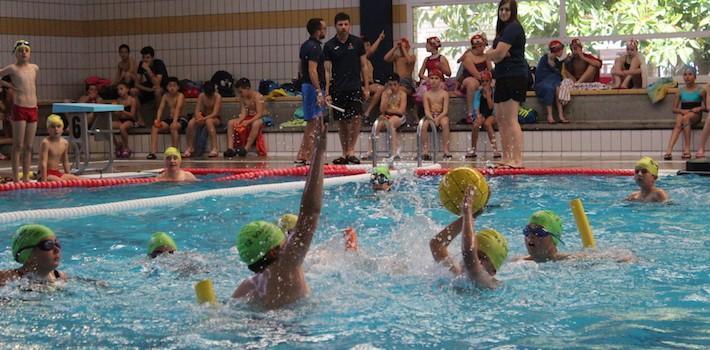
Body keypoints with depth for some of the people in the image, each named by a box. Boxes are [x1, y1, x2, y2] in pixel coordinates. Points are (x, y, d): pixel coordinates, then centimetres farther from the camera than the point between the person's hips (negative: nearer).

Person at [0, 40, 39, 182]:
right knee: (18, 145, -4)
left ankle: (26, 177, 13)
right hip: (19, 108, -5)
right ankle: (16, 178, -1)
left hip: (32, 108, 5)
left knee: (29, 146, 7)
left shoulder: (34, 68, 12)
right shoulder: (13, 68, -4)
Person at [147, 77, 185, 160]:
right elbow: (161, 108, -2)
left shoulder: (180, 96, -9)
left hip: (180, 119, -6)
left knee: (173, 127, -37)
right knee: (154, 127, -15)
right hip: (169, 119, 6)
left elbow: (178, 108, -24)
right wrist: (158, 120, -21)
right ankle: (153, 152, -21)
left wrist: (175, 121, -39)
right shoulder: (165, 96, 7)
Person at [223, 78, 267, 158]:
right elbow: (243, 112, -3)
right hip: (248, 118, 7)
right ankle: (230, 148, -22)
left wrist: (248, 122, -36)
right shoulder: (242, 97, 2)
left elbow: (260, 114, -24)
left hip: (257, 119, -7)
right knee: (230, 123, -10)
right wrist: (239, 121, -25)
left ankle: (246, 148, -41)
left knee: (256, 124, -41)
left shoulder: (257, 96, -18)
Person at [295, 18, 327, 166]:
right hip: (313, 87, -10)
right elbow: (312, 70, -23)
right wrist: (319, 92, -26)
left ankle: (301, 156, 16)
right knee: (314, 124, -7)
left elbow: (302, 69, 23)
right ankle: (309, 157, -6)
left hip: (306, 86, 10)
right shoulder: (314, 47, -15)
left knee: (310, 124, 14)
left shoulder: (306, 45, 16)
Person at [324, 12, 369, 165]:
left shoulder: (357, 42, 3)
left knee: (356, 118, -15)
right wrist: (327, 93, -4)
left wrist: (366, 87, 2)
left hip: (355, 87, -1)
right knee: (342, 122, 7)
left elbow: (364, 66, 7)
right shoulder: (329, 46, 3)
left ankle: (351, 151, -8)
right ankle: (344, 154, 15)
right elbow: (327, 71, 2)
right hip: (338, 89, 1)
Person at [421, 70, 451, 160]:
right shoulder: (426, 94, 7)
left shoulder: (444, 93, 3)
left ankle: (446, 150, -36)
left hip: (441, 115, -1)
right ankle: (425, 151, -31)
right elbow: (426, 110, -3)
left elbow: (445, 111, -5)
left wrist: (438, 118, -23)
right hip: (430, 116, 1)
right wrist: (432, 119, -23)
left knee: (445, 123, -37)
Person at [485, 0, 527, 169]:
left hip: (514, 76, -11)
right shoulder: (504, 28, 21)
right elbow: (494, 55, 13)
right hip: (503, 77, 11)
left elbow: (498, 54, -18)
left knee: (511, 119, -13)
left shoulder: (513, 27, -10)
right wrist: (496, 54, -8)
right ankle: (506, 158, 15)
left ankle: (517, 160, -16)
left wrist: (491, 54, 3)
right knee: (500, 118, 11)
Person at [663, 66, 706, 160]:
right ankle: (669, 151, -52)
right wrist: (681, 111, -8)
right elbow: (674, 109, 13)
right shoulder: (681, 91, 13)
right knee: (678, 123, -34)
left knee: (685, 118, -38)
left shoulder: (701, 91, 6)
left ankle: (687, 149, -42)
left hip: (695, 114, -2)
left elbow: (705, 106, 9)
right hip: (683, 113, 2)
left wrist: (700, 108, -12)